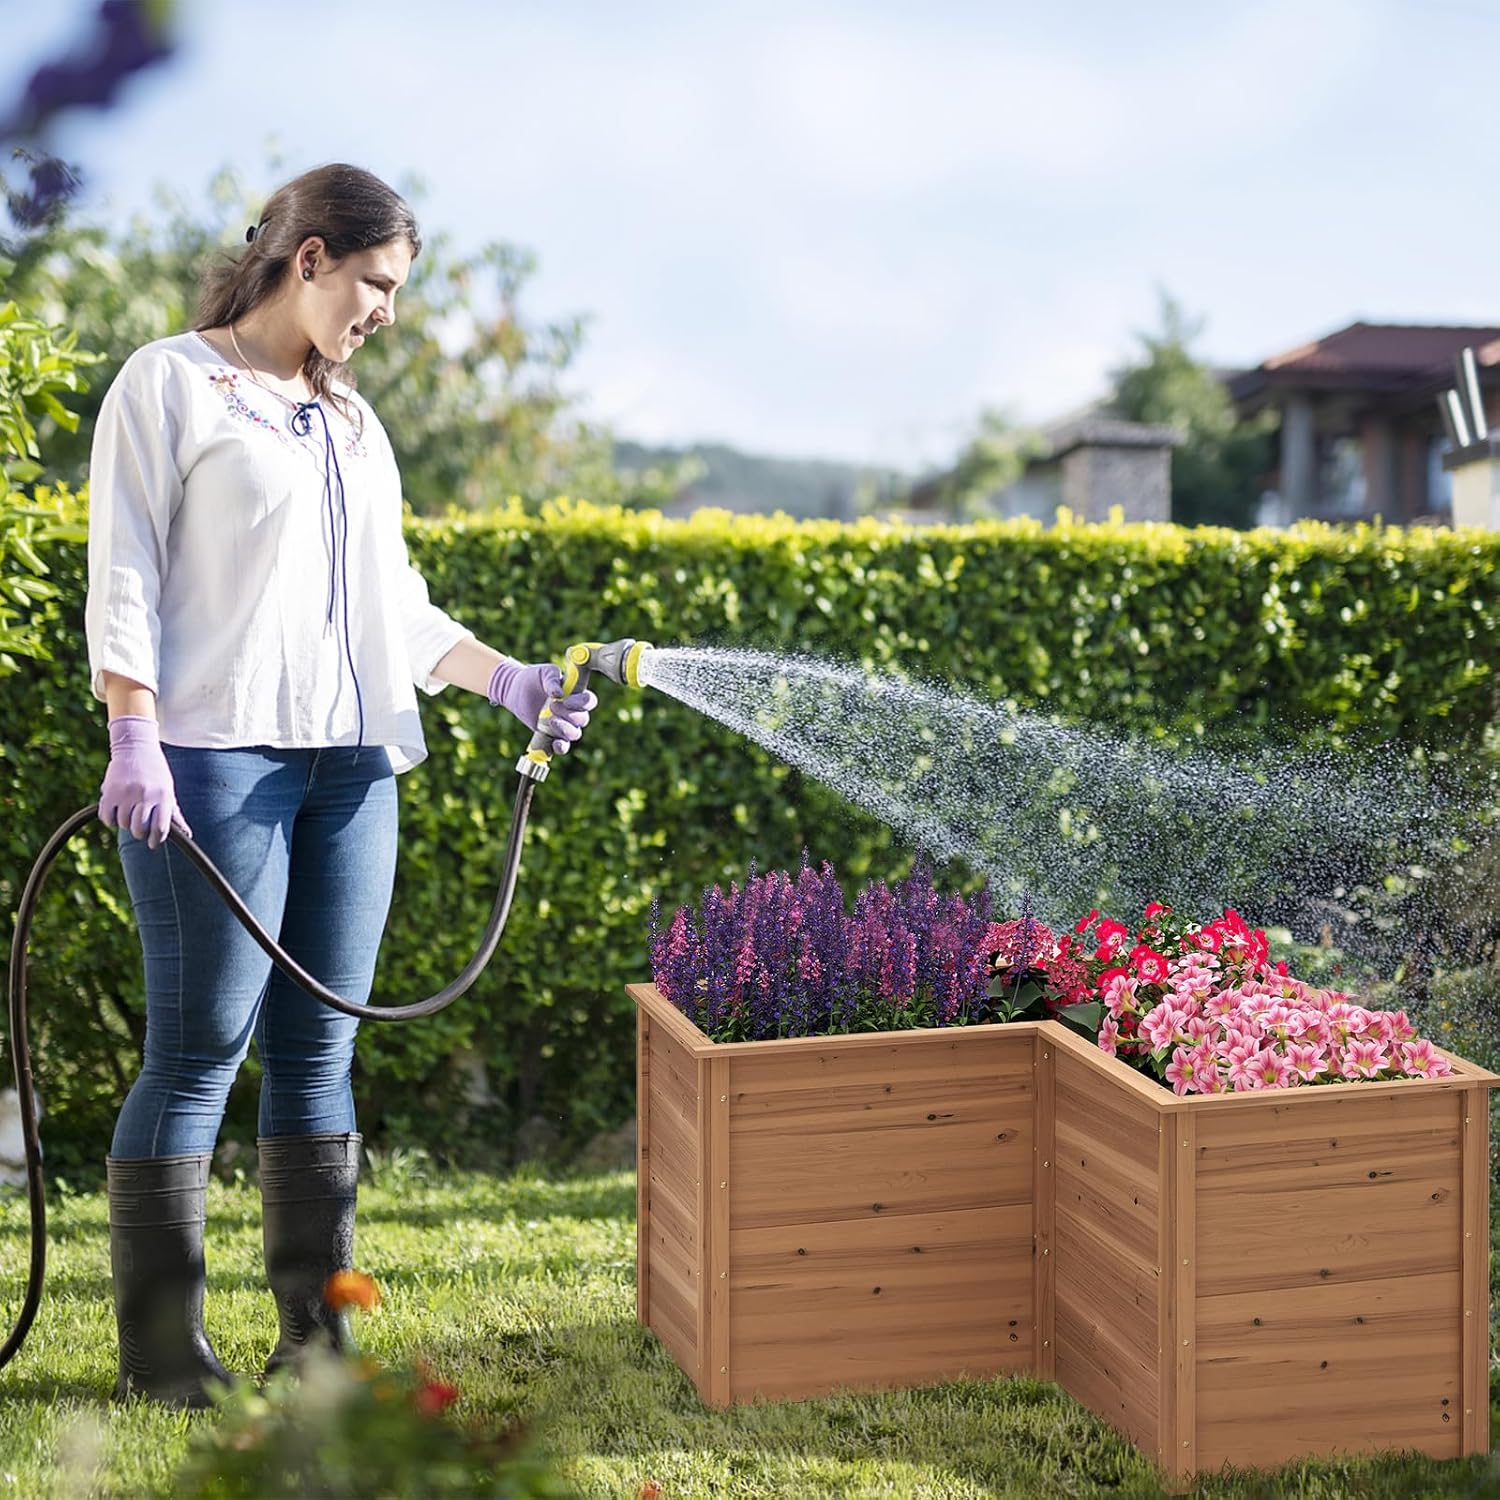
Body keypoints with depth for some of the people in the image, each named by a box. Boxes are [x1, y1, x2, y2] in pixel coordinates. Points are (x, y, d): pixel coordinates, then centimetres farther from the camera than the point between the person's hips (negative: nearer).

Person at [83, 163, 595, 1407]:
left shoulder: (354, 422, 22)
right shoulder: (171, 384, 2)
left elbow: (396, 603, 22)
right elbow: (124, 577, -5)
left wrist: (509, 678, 11)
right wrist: (134, 740, -15)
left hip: (351, 761, 7)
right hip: (216, 755, -6)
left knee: (319, 1047, 6)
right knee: (201, 1049, -7)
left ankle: (315, 1335, 12)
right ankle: (161, 1351, 1)